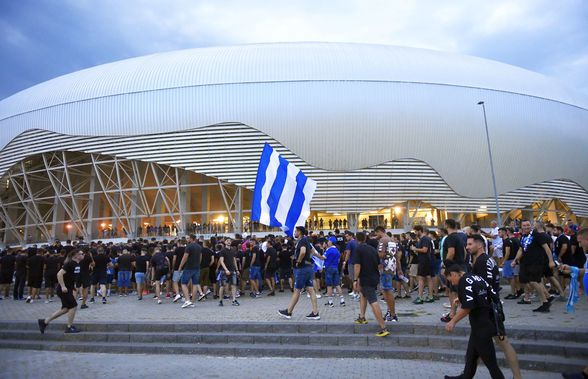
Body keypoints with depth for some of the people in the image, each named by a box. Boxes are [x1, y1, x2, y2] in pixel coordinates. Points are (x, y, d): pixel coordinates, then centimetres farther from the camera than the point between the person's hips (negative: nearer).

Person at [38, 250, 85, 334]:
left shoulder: (77, 264, 9)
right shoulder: (70, 264, -19)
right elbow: (59, 274, -26)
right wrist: (63, 287, -26)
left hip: (69, 289, 10)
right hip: (64, 289, -10)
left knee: (66, 309, 13)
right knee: (73, 306, -4)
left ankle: (44, 322, 23)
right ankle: (69, 327, 9)